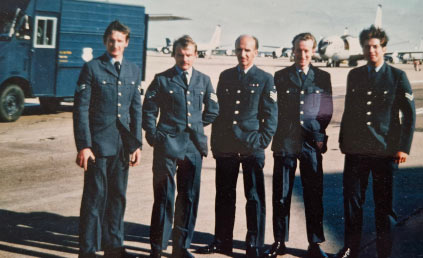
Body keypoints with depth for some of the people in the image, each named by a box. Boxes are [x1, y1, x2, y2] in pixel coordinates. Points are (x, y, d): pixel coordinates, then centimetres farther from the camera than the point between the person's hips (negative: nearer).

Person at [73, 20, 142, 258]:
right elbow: (81, 109, -6)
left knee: (118, 196, 12)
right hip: (99, 143, -4)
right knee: (95, 197, 0)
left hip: (123, 144, 5)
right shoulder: (92, 68, -3)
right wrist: (83, 146, -12)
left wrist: (137, 144, 8)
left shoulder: (134, 70, 11)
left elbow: (136, 109, 13)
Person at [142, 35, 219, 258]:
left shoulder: (204, 80, 11)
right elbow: (148, 111, 3)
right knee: (163, 197, 1)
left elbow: (212, 111, 19)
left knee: (189, 198, 7)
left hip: (194, 146, 3)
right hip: (167, 145, -3)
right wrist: (153, 137, -2)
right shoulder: (162, 80, 2)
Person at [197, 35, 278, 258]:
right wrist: (215, 143, 9)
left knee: (255, 198, 2)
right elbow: (218, 111, 14)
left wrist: (262, 141, -7)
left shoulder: (265, 79, 3)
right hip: (225, 147, 3)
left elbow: (271, 115, 1)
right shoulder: (225, 76, 12)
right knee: (224, 197, 10)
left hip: (252, 148, -3)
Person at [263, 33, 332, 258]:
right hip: (285, 143, 0)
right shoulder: (280, 77, 7)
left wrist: (319, 135, 0)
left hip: (311, 144, 0)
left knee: (314, 195, 3)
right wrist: (279, 133, 0)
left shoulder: (322, 77, 9)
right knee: (281, 195, 5)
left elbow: (327, 111, 9)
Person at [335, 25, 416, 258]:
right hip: (355, 149, 3)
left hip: (385, 150, -3)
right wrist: (342, 140, 13)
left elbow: (409, 114, 0)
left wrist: (403, 147, -6)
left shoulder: (397, 76, 1)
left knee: (383, 203, 4)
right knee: (352, 199, 4)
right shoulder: (354, 75, 10)